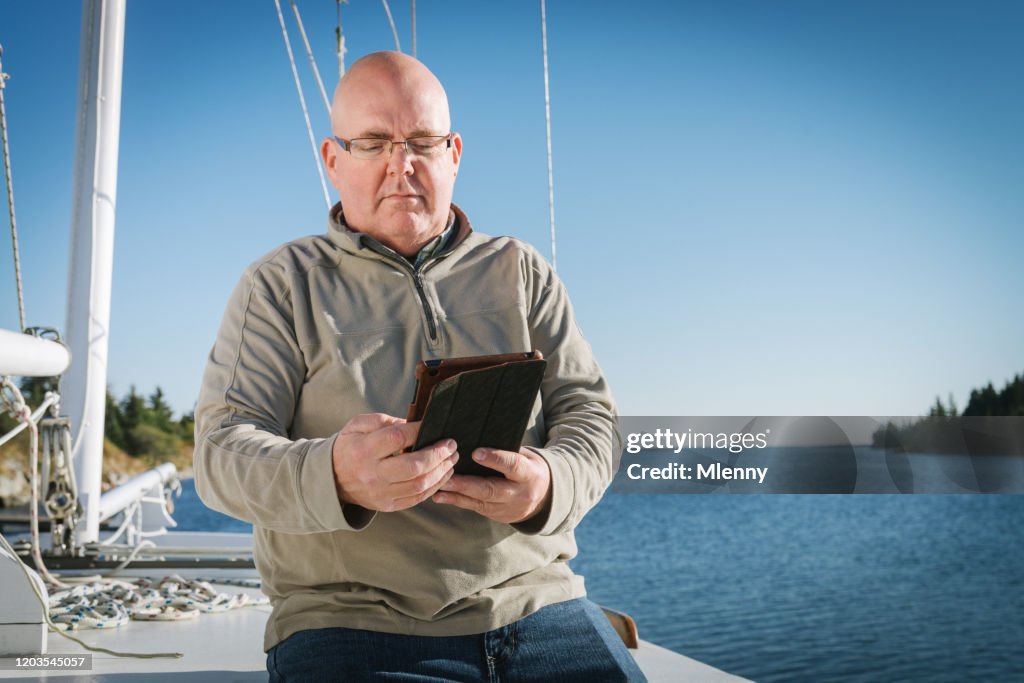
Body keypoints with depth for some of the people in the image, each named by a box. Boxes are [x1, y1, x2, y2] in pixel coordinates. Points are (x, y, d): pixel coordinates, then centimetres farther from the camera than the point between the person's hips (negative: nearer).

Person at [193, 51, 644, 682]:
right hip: (350, 624, -2)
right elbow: (224, 447, -2)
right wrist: (333, 477, -25)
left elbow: (590, 412, 7)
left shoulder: (521, 272, 14)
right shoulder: (281, 285, 7)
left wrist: (550, 485, -17)